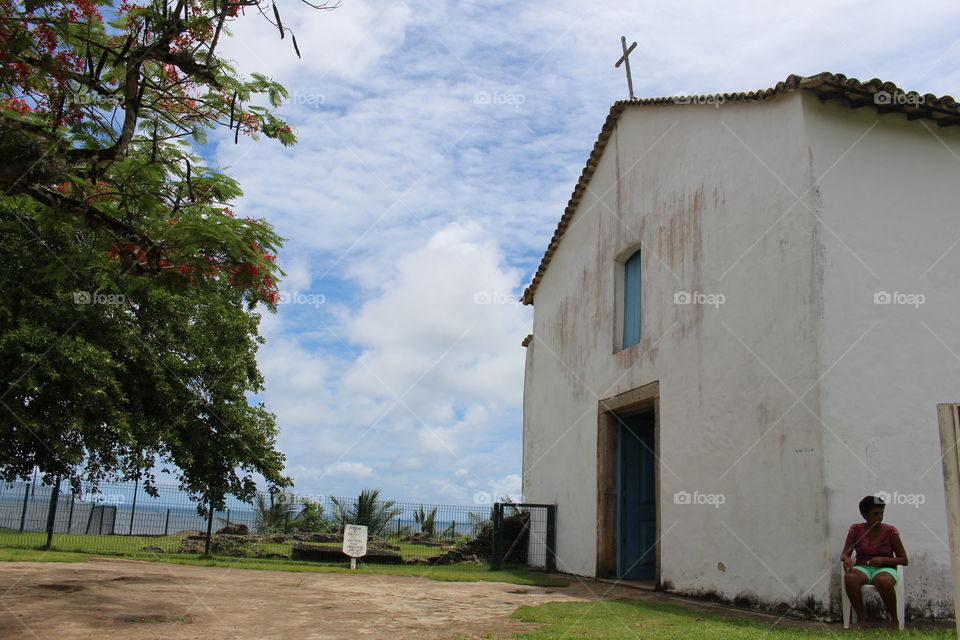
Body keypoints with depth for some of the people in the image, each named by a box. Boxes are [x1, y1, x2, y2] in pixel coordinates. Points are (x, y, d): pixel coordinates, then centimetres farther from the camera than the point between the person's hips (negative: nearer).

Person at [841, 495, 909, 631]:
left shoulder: (890, 532, -1)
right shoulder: (856, 529, 3)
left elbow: (904, 560, 3)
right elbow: (844, 554, 4)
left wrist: (883, 560, -15)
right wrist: (847, 559, -22)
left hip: (885, 569, -1)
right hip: (862, 568, 1)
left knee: (884, 581, -40)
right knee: (849, 577, -36)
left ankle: (894, 620, -13)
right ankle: (861, 619, -19)